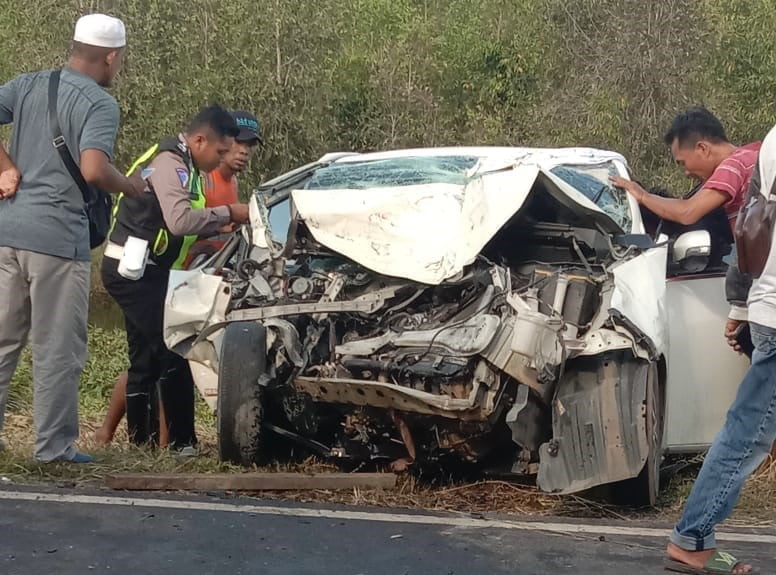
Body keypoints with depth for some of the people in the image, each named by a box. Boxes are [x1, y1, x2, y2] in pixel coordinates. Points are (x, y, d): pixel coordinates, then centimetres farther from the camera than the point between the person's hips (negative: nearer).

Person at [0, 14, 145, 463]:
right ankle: (54, 447, 8)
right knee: (58, 349, 3)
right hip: (58, 236, -6)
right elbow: (94, 170, -22)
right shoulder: (100, 104, -9)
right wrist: (130, 186, -4)